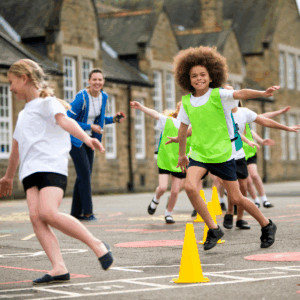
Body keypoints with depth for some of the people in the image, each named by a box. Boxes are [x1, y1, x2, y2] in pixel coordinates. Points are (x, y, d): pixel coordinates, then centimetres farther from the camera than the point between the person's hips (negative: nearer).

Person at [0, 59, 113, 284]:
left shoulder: (46, 102, 4)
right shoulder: (24, 114, 30)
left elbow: (64, 120, -17)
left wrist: (86, 137, -35)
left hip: (52, 166, -7)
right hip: (30, 170, 8)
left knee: (49, 213, -25)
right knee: (35, 216, -14)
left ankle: (98, 245, -13)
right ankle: (59, 269, -23)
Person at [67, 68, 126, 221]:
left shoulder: (103, 97, 1)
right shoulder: (81, 97, -22)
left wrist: (113, 119, -2)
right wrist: (90, 127, -23)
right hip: (76, 139, -7)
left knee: (84, 176, 8)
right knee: (84, 174, -12)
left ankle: (76, 212, 16)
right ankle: (87, 212, -5)